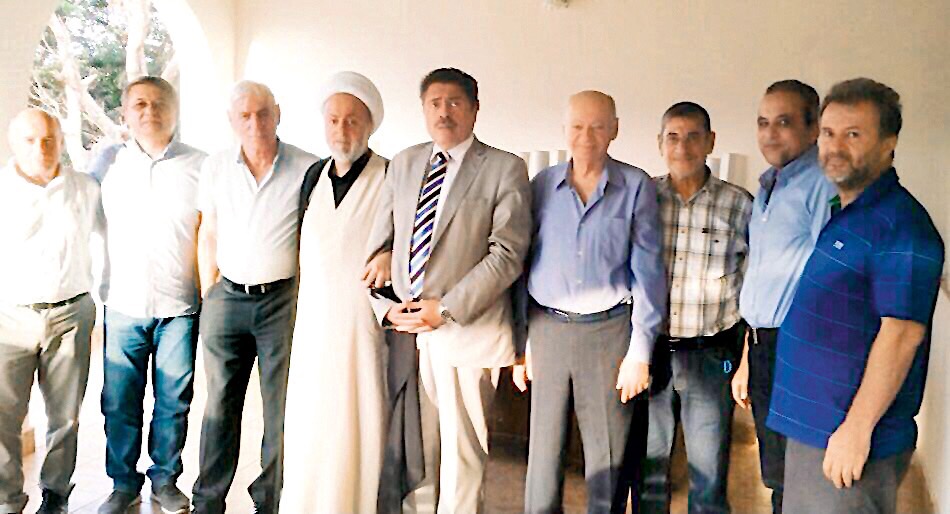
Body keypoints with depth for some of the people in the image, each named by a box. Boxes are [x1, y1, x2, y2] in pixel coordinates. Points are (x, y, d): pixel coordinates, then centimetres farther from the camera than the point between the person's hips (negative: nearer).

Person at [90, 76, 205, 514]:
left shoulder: (199, 166, 2)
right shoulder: (109, 162, 8)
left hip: (180, 308, -1)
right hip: (123, 304, 2)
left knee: (174, 399, 7)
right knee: (119, 400, 6)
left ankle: (165, 478, 26)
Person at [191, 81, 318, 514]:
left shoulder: (308, 169, -5)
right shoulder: (215, 168, 6)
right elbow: (208, 234, 14)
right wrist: (208, 296, 11)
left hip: (283, 300, -3)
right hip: (227, 299, 3)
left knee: (281, 406, 4)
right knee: (220, 403, 11)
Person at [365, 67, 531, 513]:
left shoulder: (505, 169, -4)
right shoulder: (403, 164, 11)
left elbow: (507, 254, -11)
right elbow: (379, 243, 11)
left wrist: (445, 309, -15)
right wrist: (387, 305, -3)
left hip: (467, 332, -4)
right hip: (405, 327, 4)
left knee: (462, 449, 7)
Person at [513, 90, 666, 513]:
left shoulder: (636, 187, -1)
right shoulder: (542, 185, 5)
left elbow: (648, 272, -2)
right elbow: (524, 265, 8)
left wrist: (640, 350, -6)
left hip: (609, 331, -2)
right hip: (547, 330, 2)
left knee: (608, 456, 8)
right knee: (544, 451, 9)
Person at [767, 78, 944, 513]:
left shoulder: (900, 224, -16)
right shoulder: (837, 215, 12)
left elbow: (902, 333, -22)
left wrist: (857, 428, -23)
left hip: (850, 439, -9)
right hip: (807, 427, 9)